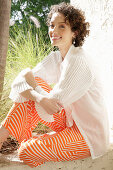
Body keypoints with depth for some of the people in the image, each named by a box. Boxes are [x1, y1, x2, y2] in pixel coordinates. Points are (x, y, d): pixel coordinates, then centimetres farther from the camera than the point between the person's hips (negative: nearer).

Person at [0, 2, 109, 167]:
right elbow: (19, 82, -7)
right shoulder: (55, 58, 2)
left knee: (27, 153, -22)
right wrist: (39, 98, -29)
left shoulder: (79, 61, -25)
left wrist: (31, 79, -9)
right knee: (32, 90, -5)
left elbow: (52, 107, -25)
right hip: (69, 120, 8)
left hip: (89, 135, -8)